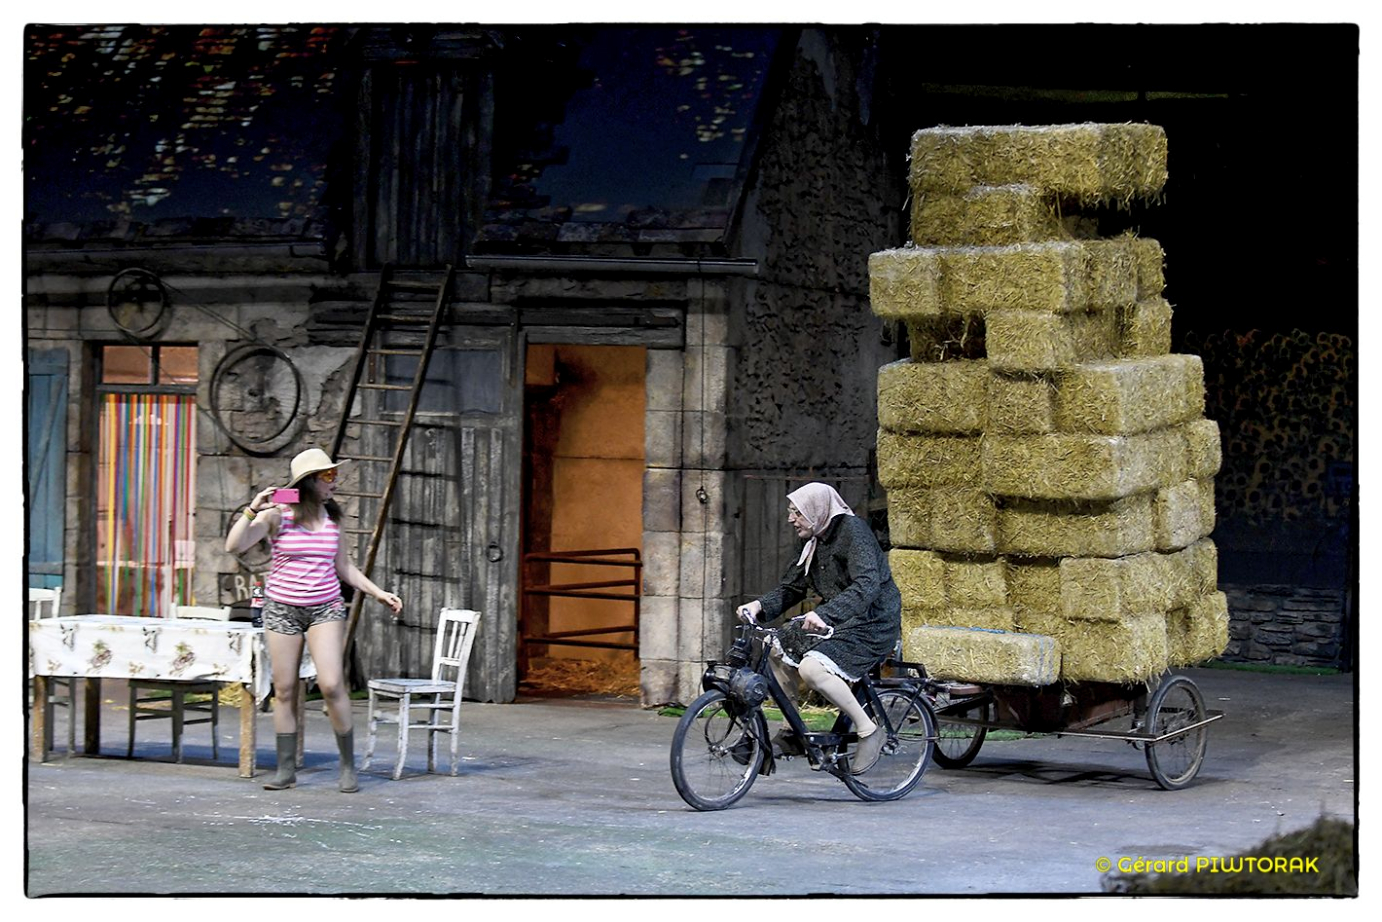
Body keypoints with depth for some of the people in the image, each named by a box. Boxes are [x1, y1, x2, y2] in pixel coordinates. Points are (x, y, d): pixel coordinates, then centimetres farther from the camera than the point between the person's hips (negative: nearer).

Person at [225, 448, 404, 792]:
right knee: (284, 691, 3)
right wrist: (253, 510, -22)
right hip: (282, 608, -1)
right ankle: (286, 769, 12)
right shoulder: (277, 514, -6)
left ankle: (348, 766, -2)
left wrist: (378, 593, 10)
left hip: (326, 608, 1)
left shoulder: (332, 518, 6)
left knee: (332, 685, -13)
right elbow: (234, 546, -13)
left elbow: (344, 568, 16)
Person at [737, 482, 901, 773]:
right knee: (775, 648, 7)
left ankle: (869, 731, -17)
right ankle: (795, 730, 14)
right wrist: (760, 605, -5)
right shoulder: (816, 542, 11)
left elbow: (867, 586, -31)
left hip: (871, 625, -10)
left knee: (812, 667, -29)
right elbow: (791, 588, 15)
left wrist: (824, 614, -43)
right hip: (835, 621, 10)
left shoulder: (853, 531, -18)